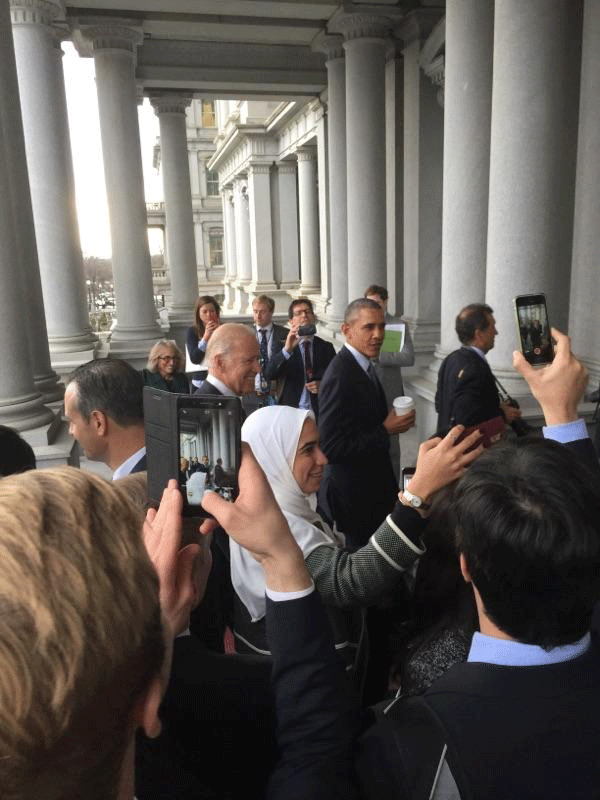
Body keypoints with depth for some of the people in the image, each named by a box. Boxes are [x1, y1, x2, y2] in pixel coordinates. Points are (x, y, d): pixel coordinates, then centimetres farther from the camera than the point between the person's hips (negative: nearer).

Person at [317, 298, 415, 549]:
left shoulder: (362, 366, 8)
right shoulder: (340, 377, -24)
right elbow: (331, 448, -28)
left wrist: (391, 422, -2)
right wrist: (386, 430, -23)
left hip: (373, 487, 9)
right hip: (355, 495, -9)